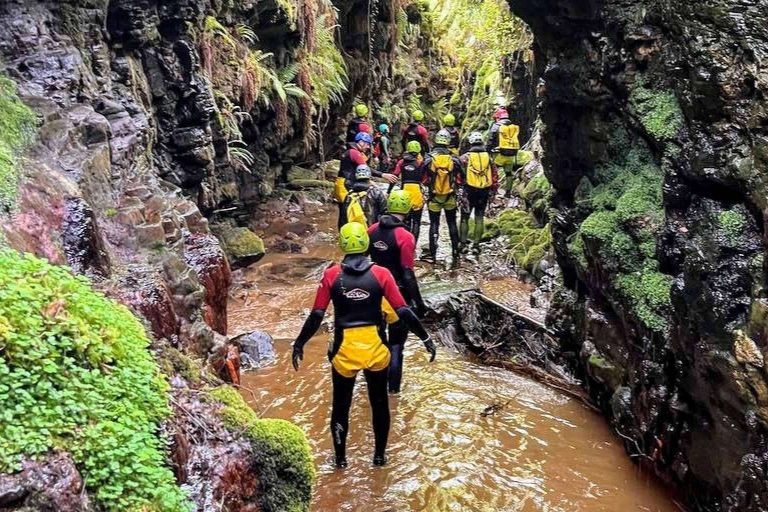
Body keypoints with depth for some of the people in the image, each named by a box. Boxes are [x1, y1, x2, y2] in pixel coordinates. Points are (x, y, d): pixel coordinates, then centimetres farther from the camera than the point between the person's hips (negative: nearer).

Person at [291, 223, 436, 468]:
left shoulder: (331, 274, -8)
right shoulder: (381, 273, -8)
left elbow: (317, 315, -8)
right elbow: (403, 311, -10)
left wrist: (299, 343, 3)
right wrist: (425, 338, 0)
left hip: (344, 349, 0)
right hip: (375, 348, 0)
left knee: (341, 406, 18)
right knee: (379, 403, 20)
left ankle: (340, 458, 31)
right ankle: (380, 455, 31)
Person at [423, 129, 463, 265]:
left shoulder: (429, 159, -10)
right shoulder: (454, 159, -7)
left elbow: (424, 180, -3)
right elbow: (459, 181, 0)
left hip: (434, 197, -1)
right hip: (450, 197, 1)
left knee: (434, 224, 8)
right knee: (452, 224, 13)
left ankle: (433, 254, 5)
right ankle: (455, 253, 13)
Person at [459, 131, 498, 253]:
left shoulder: (465, 157, -5)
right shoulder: (488, 157, 4)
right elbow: (495, 176, 6)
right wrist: (493, 192, 14)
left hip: (469, 191, -2)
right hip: (484, 192, 2)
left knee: (465, 218, 7)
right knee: (479, 218, 9)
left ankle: (463, 244, 7)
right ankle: (476, 245, 9)